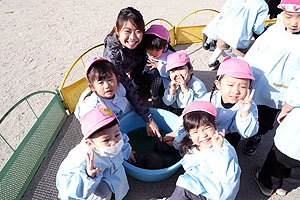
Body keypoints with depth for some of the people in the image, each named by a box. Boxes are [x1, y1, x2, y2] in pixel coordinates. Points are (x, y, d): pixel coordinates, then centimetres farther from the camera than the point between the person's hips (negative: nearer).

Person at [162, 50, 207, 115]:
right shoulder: (173, 84, -1)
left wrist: (185, 90, -32)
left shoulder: (198, 85, -19)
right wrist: (172, 90, -17)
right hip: (174, 111, 6)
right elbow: (167, 103, 1)